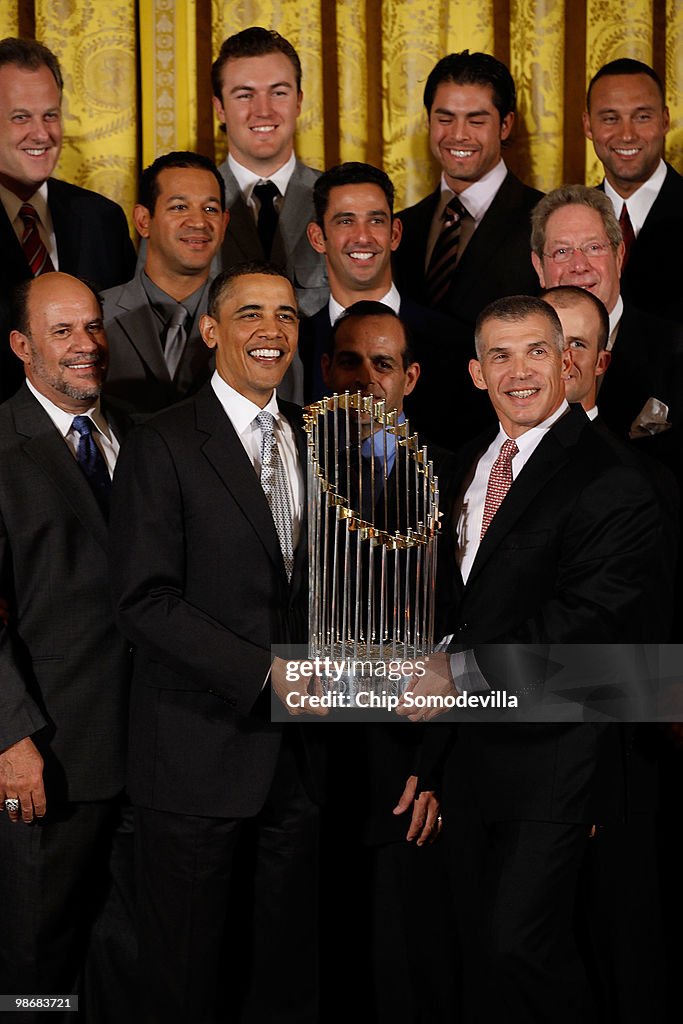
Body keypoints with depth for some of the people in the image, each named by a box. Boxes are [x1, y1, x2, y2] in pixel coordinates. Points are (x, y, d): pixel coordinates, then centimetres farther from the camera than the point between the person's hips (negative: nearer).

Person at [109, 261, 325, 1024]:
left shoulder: (310, 439, 11)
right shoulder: (162, 446, -9)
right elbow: (143, 601, -15)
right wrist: (265, 670, -19)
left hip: (298, 747, 6)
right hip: (199, 751, -5)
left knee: (292, 959, 14)